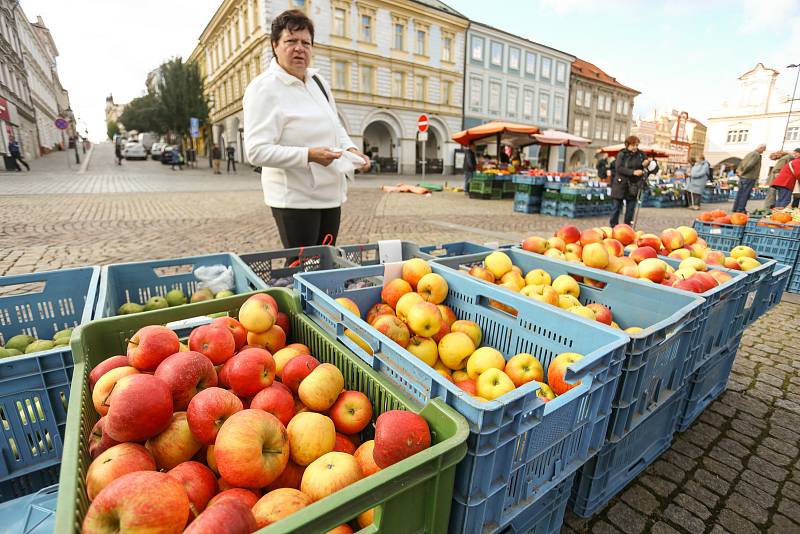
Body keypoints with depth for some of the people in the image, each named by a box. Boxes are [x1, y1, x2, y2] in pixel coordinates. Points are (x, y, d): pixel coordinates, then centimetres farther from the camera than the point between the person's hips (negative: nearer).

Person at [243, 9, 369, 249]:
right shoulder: (263, 88, -11)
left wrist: (350, 149, 2)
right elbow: (257, 152, -18)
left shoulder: (318, 81, 12)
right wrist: (309, 155, -26)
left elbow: (336, 127, 23)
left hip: (331, 193, 7)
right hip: (294, 198, -7)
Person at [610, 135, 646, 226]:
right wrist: (633, 172, -24)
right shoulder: (621, 154, -4)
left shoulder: (641, 154, 6)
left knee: (631, 208, 6)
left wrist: (645, 164, -10)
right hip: (621, 185, -3)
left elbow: (643, 168, 14)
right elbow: (618, 168, -15)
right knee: (617, 207, 3)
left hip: (633, 186, 3)